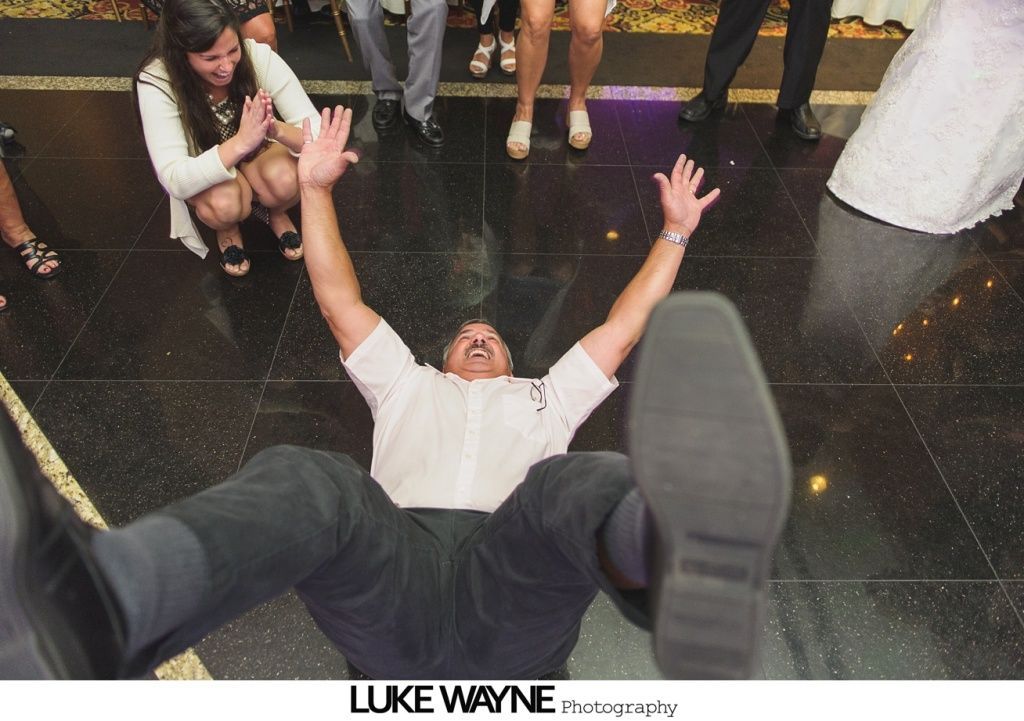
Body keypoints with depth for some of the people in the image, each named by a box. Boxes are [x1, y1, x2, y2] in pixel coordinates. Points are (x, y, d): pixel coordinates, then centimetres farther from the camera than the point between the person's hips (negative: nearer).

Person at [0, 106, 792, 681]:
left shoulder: (546, 396, 37)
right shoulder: (407, 384, 36)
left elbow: (627, 323, 39)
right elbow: (340, 302, 35)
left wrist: (675, 231, 44)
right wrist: (316, 190, 36)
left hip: (509, 593, 1)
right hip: (399, 576, 0)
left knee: (572, 481, -33)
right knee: (305, 478, -32)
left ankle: (688, 566, -68)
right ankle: (83, 611, -61)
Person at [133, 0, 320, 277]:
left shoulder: (257, 55, -28)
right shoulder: (156, 82, -31)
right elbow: (175, 181, -37)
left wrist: (276, 130, -51)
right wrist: (240, 142, -52)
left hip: (256, 150, 1)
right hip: (202, 171, -1)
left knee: (286, 180, -33)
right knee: (225, 205, -34)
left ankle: (276, 213, 4)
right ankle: (227, 229, 4)